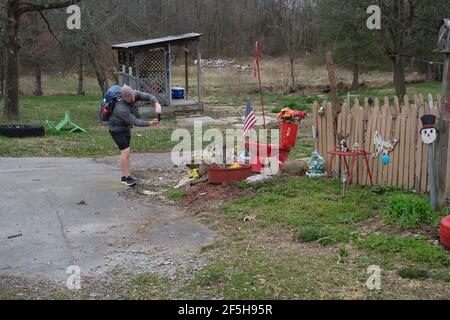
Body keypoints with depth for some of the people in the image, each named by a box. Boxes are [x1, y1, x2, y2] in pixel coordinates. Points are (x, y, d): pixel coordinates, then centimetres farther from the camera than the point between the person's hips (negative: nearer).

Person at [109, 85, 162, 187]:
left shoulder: (134, 94, -18)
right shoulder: (121, 109, -37)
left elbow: (148, 96, -21)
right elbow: (135, 122, -33)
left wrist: (157, 104, -40)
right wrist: (149, 123, -40)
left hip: (126, 127, 8)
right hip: (117, 129, -8)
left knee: (126, 151, 8)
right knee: (125, 151, -14)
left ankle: (125, 176, 14)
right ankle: (127, 177, -8)